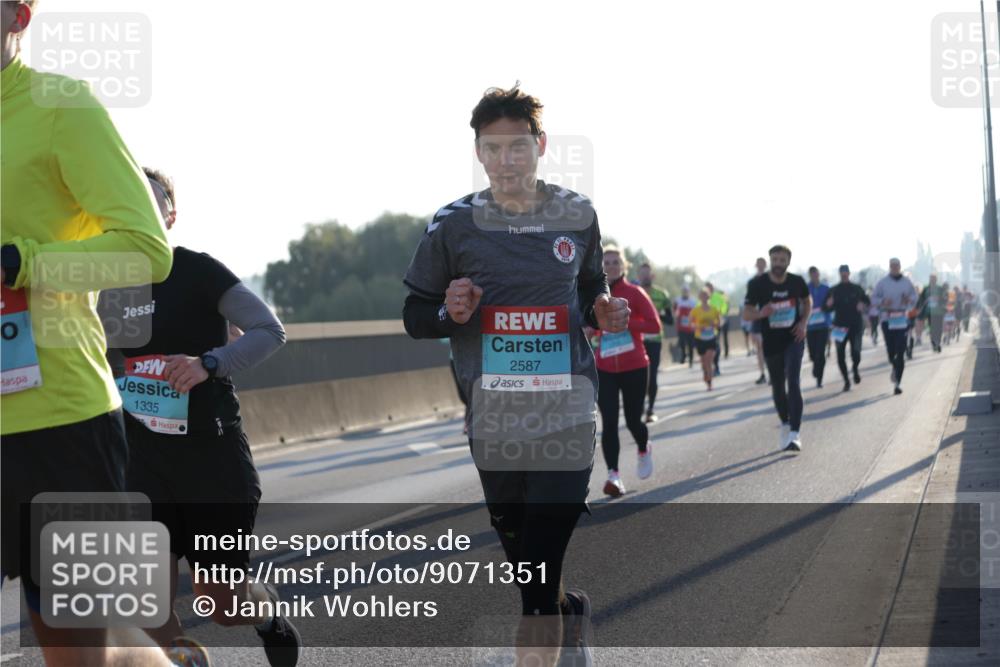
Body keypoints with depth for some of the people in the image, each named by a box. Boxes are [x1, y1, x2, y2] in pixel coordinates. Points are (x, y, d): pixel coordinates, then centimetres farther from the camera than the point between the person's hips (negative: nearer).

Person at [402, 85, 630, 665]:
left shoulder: (578, 215, 3)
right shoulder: (455, 224, -1)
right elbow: (415, 317, 6)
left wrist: (605, 313, -2)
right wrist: (450, 314, -15)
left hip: (566, 417, -1)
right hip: (492, 420, 1)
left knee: (539, 573, -11)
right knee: (524, 563, 16)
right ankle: (573, 611, 47)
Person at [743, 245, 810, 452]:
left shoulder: (797, 282, -6)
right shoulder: (758, 284, -10)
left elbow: (807, 301, 15)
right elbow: (746, 313, -7)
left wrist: (804, 322, -2)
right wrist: (761, 313, -29)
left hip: (793, 338, -1)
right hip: (771, 342, 1)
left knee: (793, 382, -16)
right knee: (777, 386, 13)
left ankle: (795, 433, -19)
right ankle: (785, 425, 36)